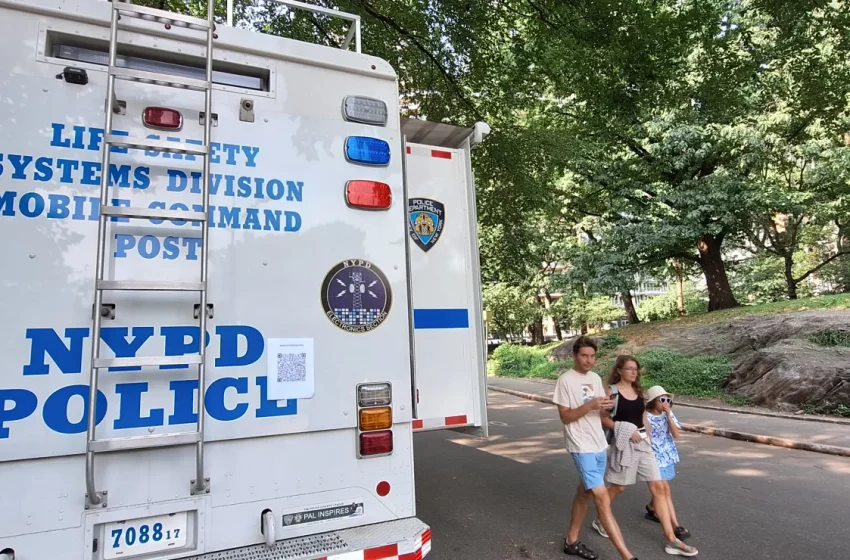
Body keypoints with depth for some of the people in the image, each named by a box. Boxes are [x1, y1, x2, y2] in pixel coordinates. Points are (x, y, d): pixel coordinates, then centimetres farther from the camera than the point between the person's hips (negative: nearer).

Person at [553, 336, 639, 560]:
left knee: (585, 492, 17)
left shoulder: (595, 378, 9)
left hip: (599, 445, 8)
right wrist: (591, 405, -25)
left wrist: (607, 405, -7)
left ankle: (572, 541, 31)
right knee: (603, 499, -8)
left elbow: (599, 409, 15)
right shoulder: (566, 380, -13)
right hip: (582, 447, -8)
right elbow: (565, 416, -13)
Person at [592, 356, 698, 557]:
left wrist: (648, 438, 13)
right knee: (617, 487, 8)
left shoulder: (638, 390, 7)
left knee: (658, 487, 1)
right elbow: (604, 419, -12)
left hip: (643, 443, 6)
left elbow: (643, 417, 15)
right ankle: (600, 521, 31)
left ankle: (671, 540, 6)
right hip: (624, 444, -6)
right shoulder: (612, 391, -12)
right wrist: (627, 432, -18)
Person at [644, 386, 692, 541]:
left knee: (660, 489, 16)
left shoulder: (668, 415, 2)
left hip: (668, 456, 6)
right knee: (665, 490, -7)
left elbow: (676, 434, -8)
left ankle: (651, 508, 41)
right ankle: (677, 527, -5)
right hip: (654, 458, -6)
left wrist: (668, 415, -15)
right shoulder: (646, 417, -14)